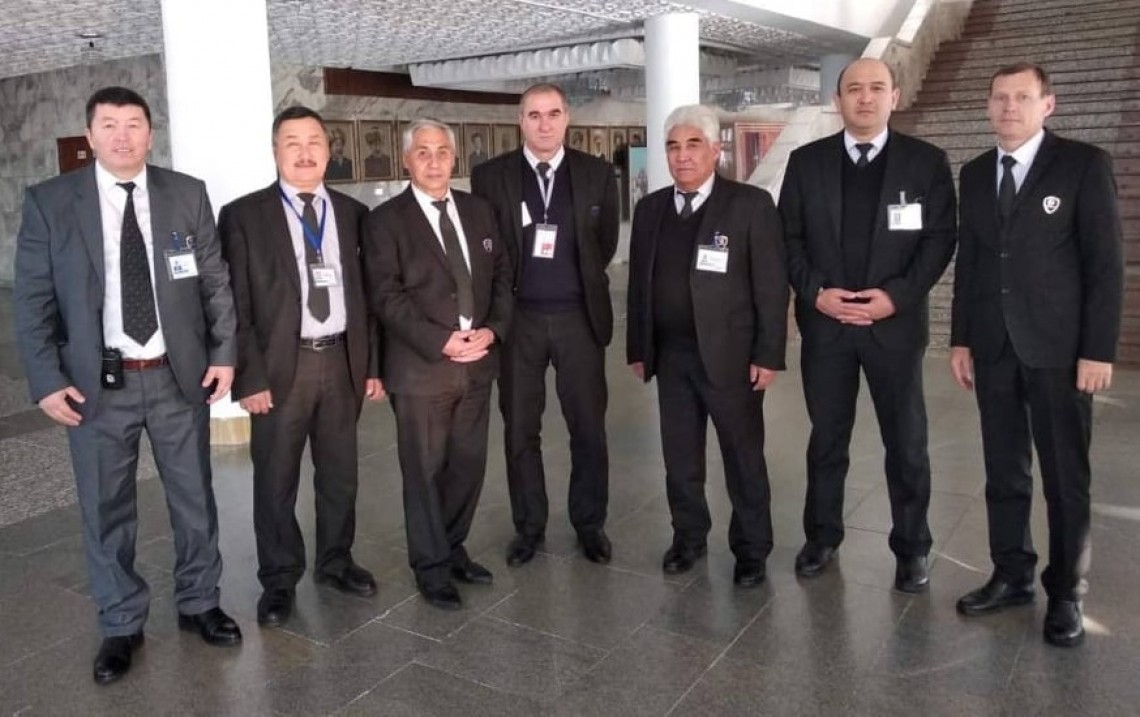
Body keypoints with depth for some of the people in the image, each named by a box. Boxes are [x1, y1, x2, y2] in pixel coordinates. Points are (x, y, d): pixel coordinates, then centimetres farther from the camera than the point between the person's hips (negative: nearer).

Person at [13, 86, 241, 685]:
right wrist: (46, 381, -9)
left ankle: (198, 603, 33)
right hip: (97, 383, -1)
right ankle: (121, 625, 28)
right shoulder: (49, 202, -2)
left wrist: (223, 353, -2)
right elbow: (32, 299, -3)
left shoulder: (187, 194, 1)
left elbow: (215, 281, 4)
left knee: (194, 498, 13)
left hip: (180, 376, 1)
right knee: (106, 510, 10)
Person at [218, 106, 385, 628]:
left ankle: (335, 561, 35)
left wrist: (372, 364, 6)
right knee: (276, 481, 7)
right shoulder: (244, 215, -2)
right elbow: (235, 303, -6)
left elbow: (366, 293, 10)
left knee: (340, 473, 15)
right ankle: (279, 580, 25)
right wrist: (249, 377, -11)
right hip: (280, 365, -3)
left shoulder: (352, 213, 8)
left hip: (342, 361, 3)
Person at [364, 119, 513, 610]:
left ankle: (452, 547, 32)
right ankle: (432, 567, 20)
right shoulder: (386, 220, -4)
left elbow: (501, 275, 11)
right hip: (421, 366, -4)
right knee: (425, 471, 5)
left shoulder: (478, 211, 11)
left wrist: (492, 330, -6)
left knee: (469, 463, 12)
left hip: (477, 361, 5)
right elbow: (386, 297, -11)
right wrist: (441, 342, -18)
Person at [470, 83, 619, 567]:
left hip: (578, 317, 1)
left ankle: (590, 523, 24)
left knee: (589, 427, 7)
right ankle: (528, 526, 23)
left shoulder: (597, 174, 2)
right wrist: (504, 296, 3)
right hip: (517, 318, 0)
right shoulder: (490, 176, -1)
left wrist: (578, 281, 9)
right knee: (519, 429, 8)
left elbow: (606, 242, 11)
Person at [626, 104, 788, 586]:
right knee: (679, 456, 13)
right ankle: (688, 536, 31)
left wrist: (767, 355, -12)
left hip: (729, 354, -4)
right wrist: (638, 349, 8)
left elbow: (772, 286, -8)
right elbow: (639, 283, 11)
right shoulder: (650, 209, 9)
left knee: (743, 458, 8)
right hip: (670, 356, 4)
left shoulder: (751, 204, -5)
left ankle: (751, 549, 23)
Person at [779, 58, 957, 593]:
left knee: (906, 443, 8)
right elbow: (788, 238, 3)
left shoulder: (927, 162, 1)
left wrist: (898, 295, -15)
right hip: (824, 323, 1)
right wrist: (815, 292, -11)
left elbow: (940, 238, -3)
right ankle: (821, 535, 29)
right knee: (826, 439, 12)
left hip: (895, 323, -1)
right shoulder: (806, 162, 5)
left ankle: (911, 547, 25)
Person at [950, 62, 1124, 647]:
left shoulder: (1084, 164, -4)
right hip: (993, 346, 4)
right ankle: (1012, 576, 25)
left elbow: (1106, 263, -7)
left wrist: (1098, 349, -12)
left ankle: (1065, 594, 19)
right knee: (1004, 471, 11)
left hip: (1058, 346, -4)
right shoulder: (975, 174, 10)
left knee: (1066, 477, 5)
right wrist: (960, 338, 7)